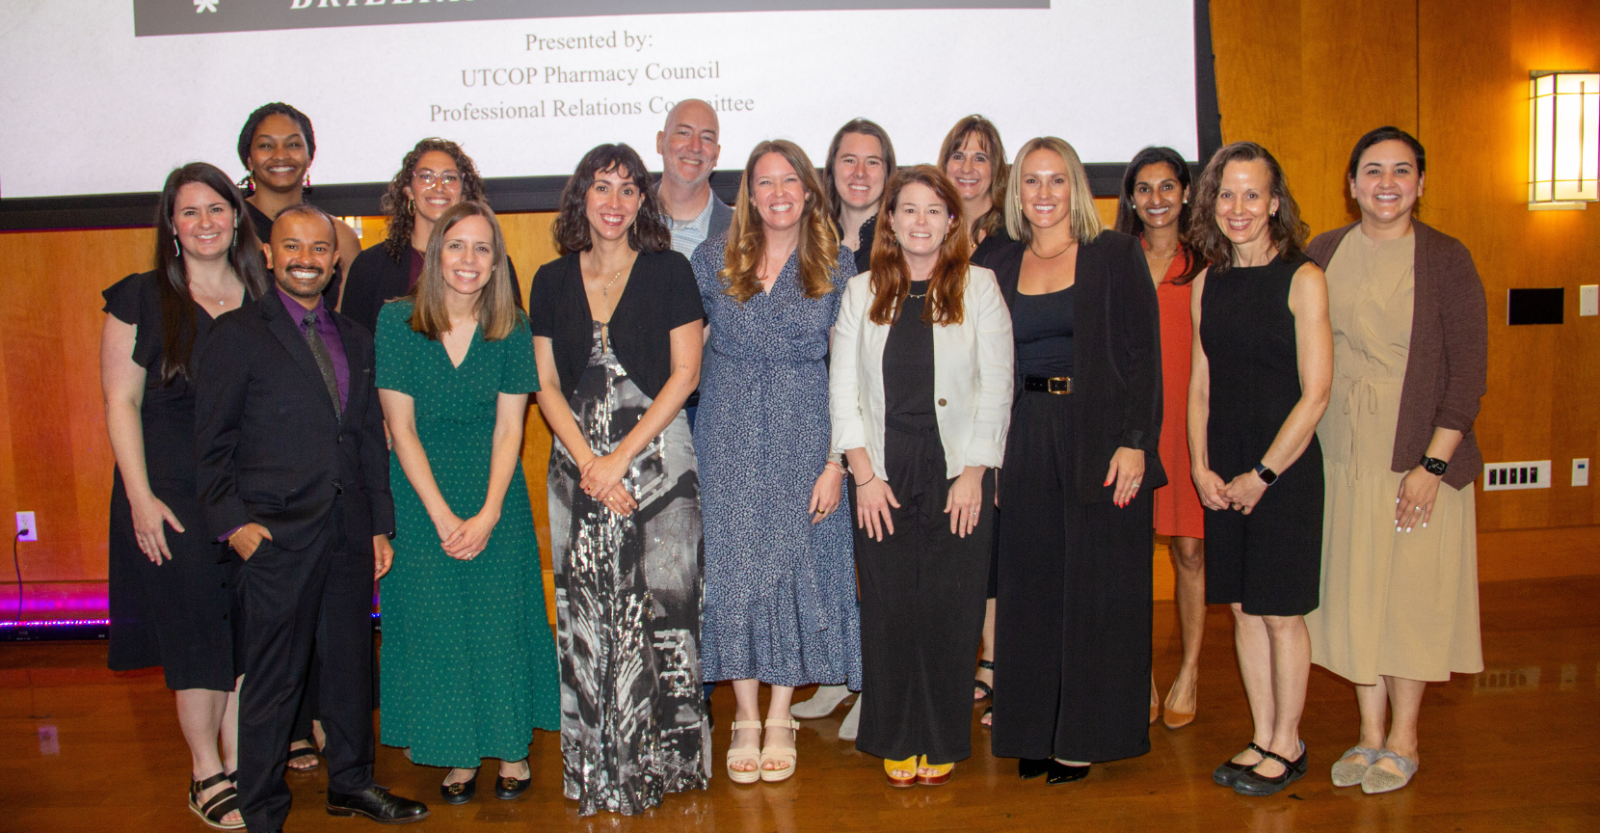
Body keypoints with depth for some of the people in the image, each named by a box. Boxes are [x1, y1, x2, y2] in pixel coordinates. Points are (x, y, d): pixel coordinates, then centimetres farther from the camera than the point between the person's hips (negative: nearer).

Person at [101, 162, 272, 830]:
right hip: (173, 492, -3)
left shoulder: (264, 298, 8)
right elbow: (121, 403, -4)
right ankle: (206, 772, 17)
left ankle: (238, 764, 19)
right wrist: (140, 498, -11)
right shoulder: (140, 298, -1)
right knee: (196, 625, 1)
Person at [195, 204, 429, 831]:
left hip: (349, 536, 5)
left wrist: (380, 524, 11)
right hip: (276, 537, -5)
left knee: (351, 665, 15)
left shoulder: (355, 339, 13)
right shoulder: (237, 333, -3)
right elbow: (212, 443, -5)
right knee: (273, 679, 3)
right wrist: (234, 522, -12)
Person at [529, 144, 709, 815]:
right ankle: (597, 767, 15)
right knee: (585, 613, 2)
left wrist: (622, 455, -9)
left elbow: (685, 373, -3)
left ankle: (661, 758, 13)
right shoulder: (553, 281, 10)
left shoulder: (669, 272, 2)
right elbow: (546, 385, 7)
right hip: (577, 460, 3)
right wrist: (590, 462, -6)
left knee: (661, 608, -2)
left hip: (657, 453, -2)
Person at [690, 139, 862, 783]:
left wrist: (835, 462, -8)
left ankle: (780, 719, 20)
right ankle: (745, 719, 18)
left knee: (796, 562, 4)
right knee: (734, 563, 3)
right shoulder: (714, 259, 2)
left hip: (805, 439, 0)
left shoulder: (838, 266, 0)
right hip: (729, 440, 1)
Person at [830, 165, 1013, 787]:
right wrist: (865, 475, -3)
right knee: (889, 608, 3)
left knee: (950, 608, 1)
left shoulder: (979, 287, 4)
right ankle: (897, 742, 19)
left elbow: (996, 386, 0)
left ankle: (942, 742, 19)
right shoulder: (862, 292, 9)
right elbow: (842, 387, 5)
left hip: (957, 476, -1)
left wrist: (973, 474, -7)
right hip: (882, 478, 1)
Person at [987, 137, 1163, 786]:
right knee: (1032, 585, 7)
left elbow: (1143, 352, -5)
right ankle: (1037, 730, 19)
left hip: (1101, 437, -3)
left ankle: (1087, 735, 14)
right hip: (1026, 445, 4)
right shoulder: (1004, 267, 11)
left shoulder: (1114, 254, 0)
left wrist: (1135, 441, -14)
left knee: (1097, 584, 2)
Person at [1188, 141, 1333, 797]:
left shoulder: (1302, 279, -8)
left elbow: (1315, 394, -11)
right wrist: (1201, 467, 0)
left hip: (1284, 468, -5)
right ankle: (1263, 739, 25)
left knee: (1280, 611, 3)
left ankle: (1288, 745, 20)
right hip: (1222, 474, 5)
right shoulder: (1207, 284, 8)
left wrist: (1262, 473, -11)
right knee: (1243, 607, 11)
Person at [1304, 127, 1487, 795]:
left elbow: (1468, 372, -7)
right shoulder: (1323, 254, 5)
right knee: (1353, 591, 9)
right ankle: (1370, 734, 23)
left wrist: (1431, 465, -13)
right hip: (1341, 451, 3)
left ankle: (1403, 741, 21)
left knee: (1409, 591, 5)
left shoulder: (1445, 260, -5)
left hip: (1417, 453, -3)